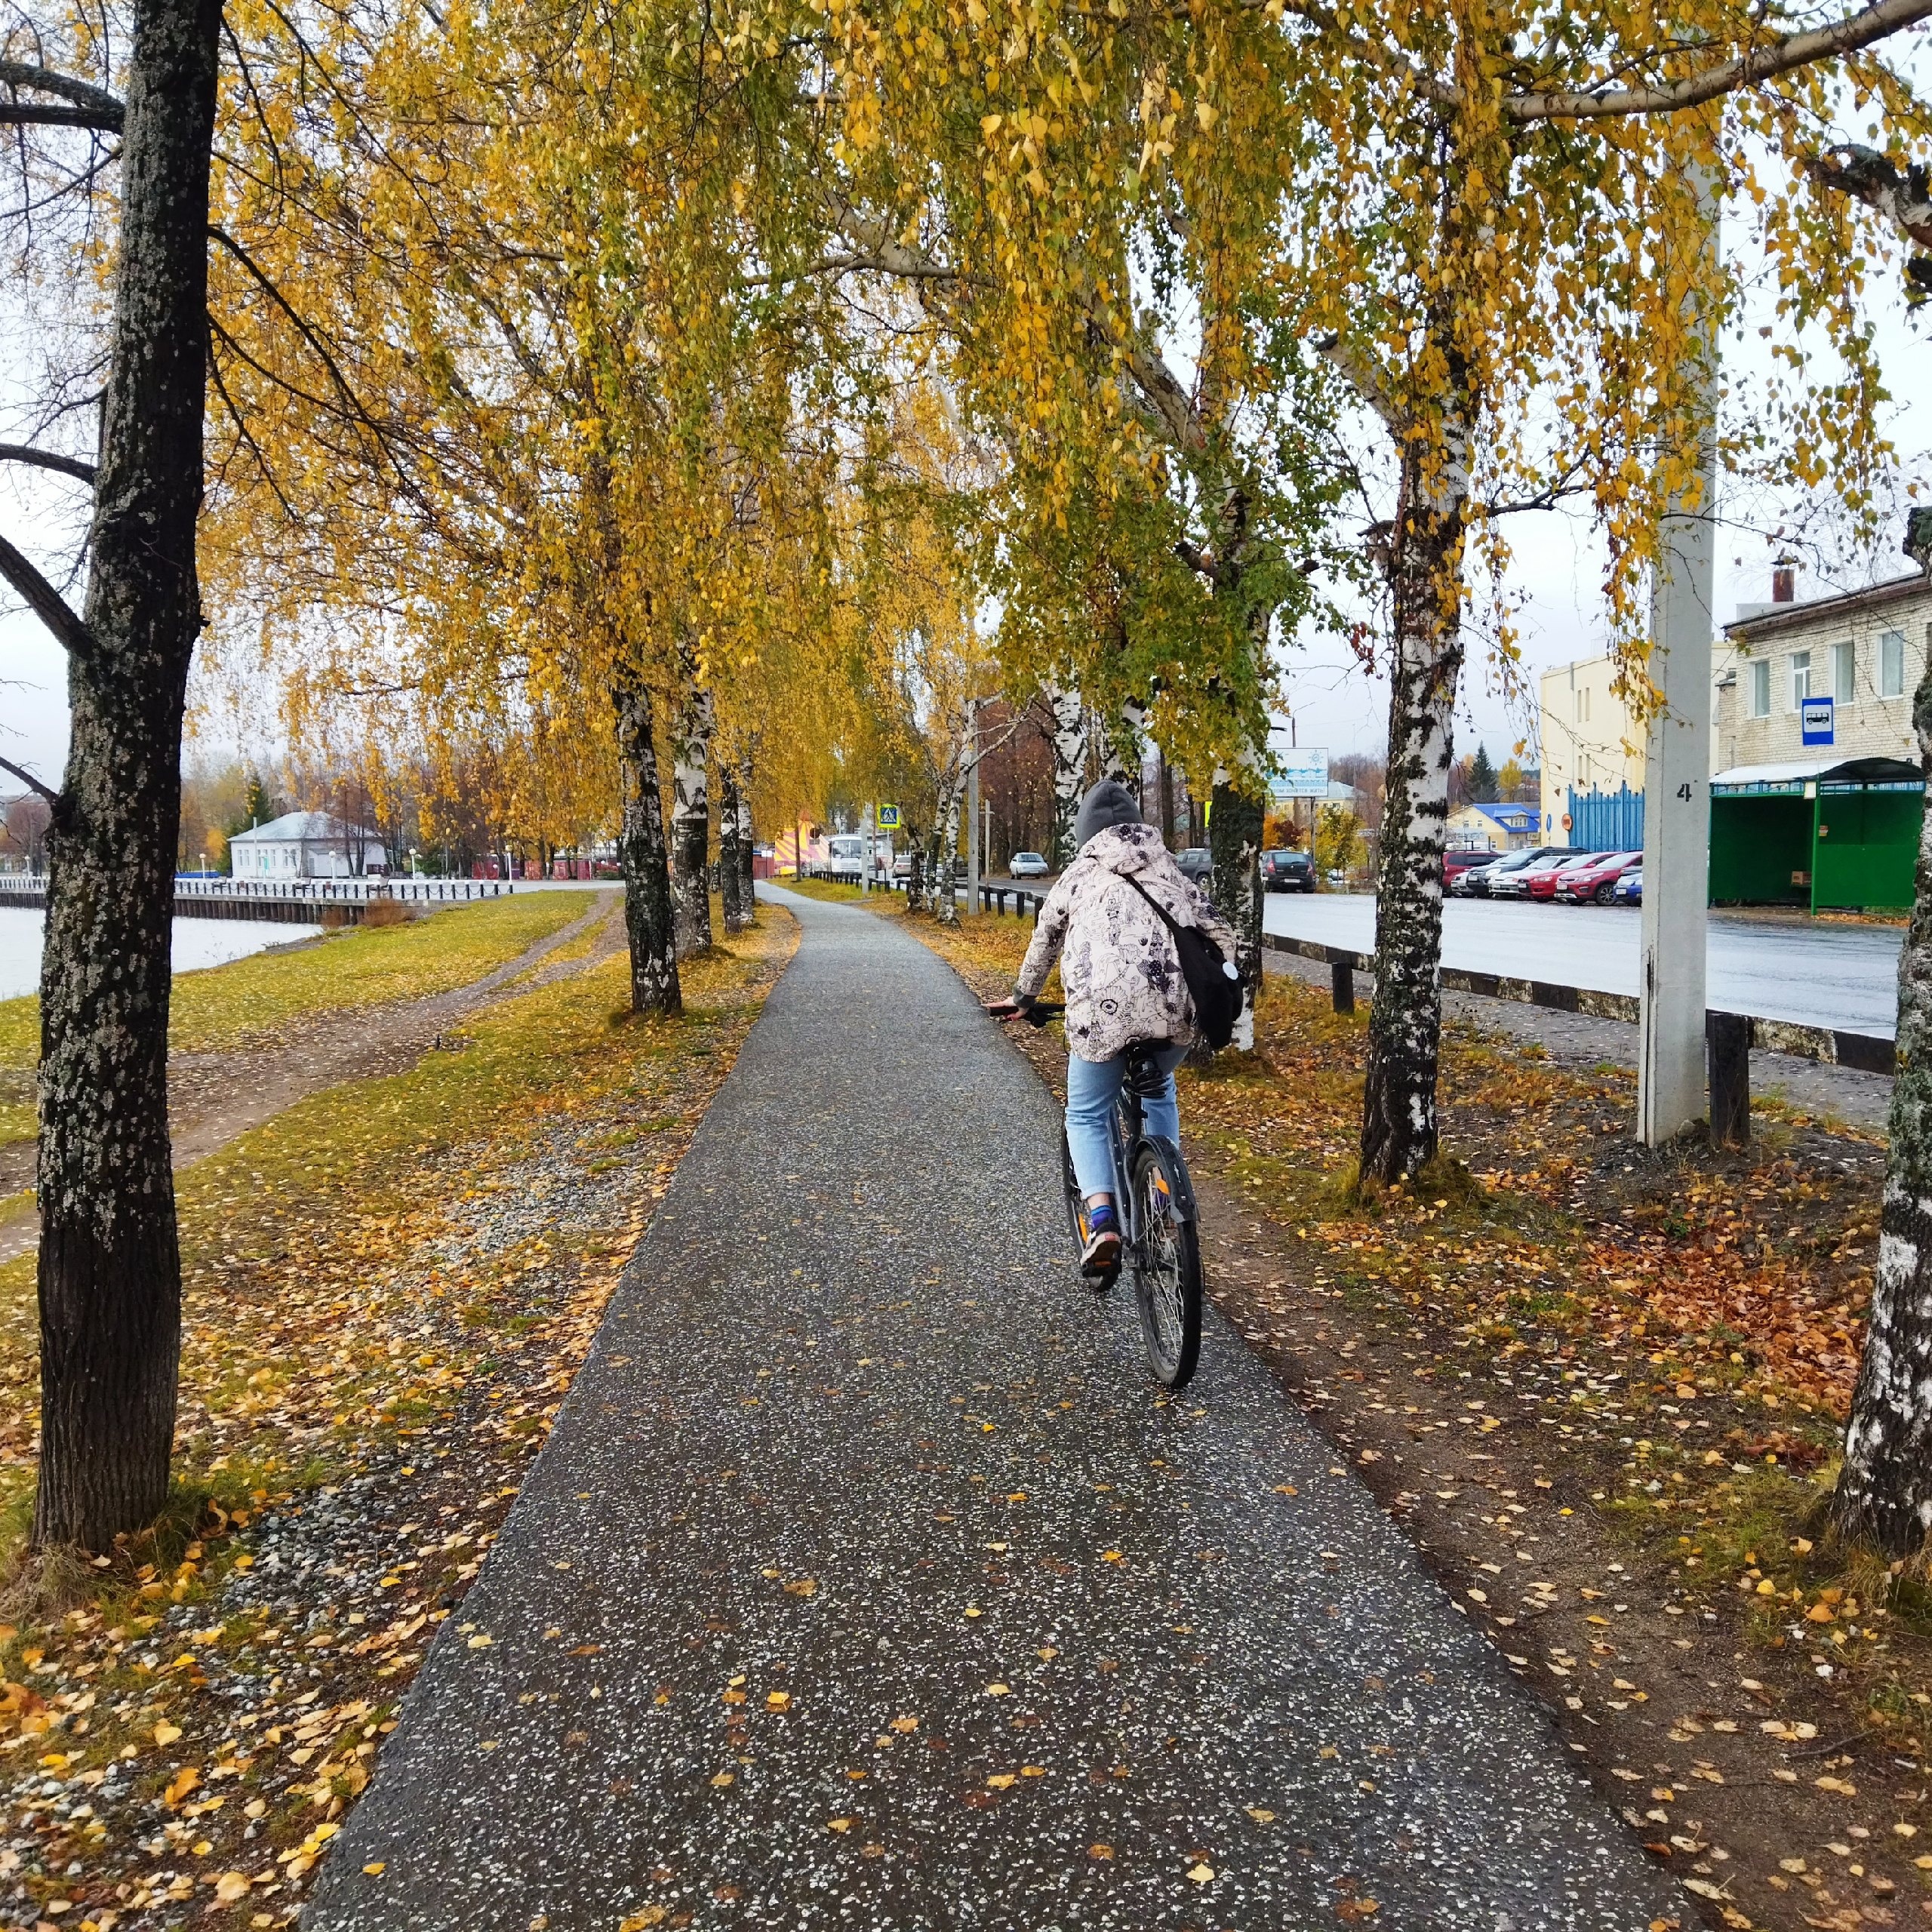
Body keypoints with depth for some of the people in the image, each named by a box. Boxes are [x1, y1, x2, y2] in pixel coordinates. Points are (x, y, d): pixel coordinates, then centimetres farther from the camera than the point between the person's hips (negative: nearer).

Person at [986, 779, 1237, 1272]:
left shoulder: (1077, 875, 17)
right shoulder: (1168, 868, 22)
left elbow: (1043, 945, 29)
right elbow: (1221, 934, 17)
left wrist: (1022, 998, 45)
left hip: (1102, 1009, -3)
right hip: (1175, 1008, 3)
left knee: (1086, 1116, 13)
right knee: (1157, 1088, 32)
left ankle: (1102, 1221, -8)